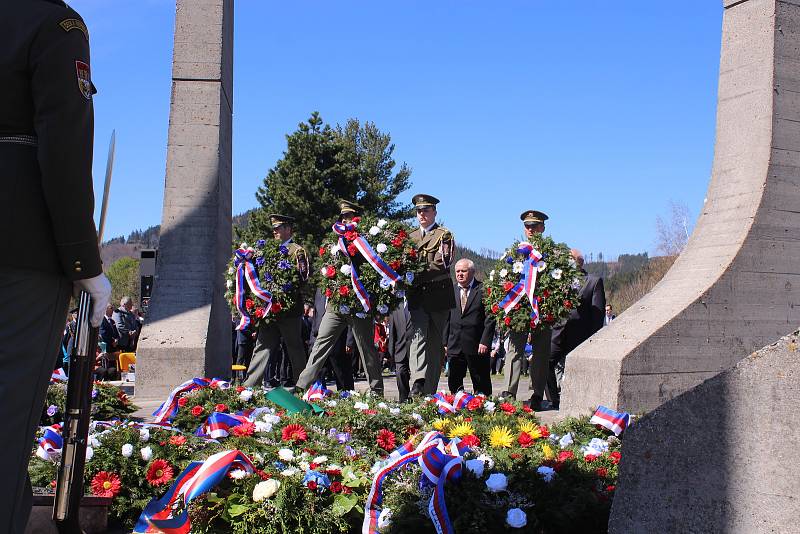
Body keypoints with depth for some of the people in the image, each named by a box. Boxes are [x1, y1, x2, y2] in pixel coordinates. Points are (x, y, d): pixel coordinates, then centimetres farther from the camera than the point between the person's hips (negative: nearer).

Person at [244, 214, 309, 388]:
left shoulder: (297, 251, -2)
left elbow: (302, 278, -11)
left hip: (290, 309, -6)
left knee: (294, 348, 2)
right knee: (263, 345, 3)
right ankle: (250, 385, 2)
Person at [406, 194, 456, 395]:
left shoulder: (445, 235, 3)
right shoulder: (410, 237, 20)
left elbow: (442, 264, -11)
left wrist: (417, 275, -19)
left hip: (438, 295, -2)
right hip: (417, 295, 3)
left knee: (435, 341, 2)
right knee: (418, 336, -15)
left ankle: (429, 391, 8)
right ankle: (417, 384, -28)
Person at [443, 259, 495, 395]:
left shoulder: (483, 290, -4)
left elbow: (490, 318, -6)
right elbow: (446, 318, 11)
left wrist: (485, 342, -12)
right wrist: (445, 342, 5)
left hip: (477, 346, -4)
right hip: (454, 346, 4)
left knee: (481, 384, 5)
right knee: (454, 383, 7)